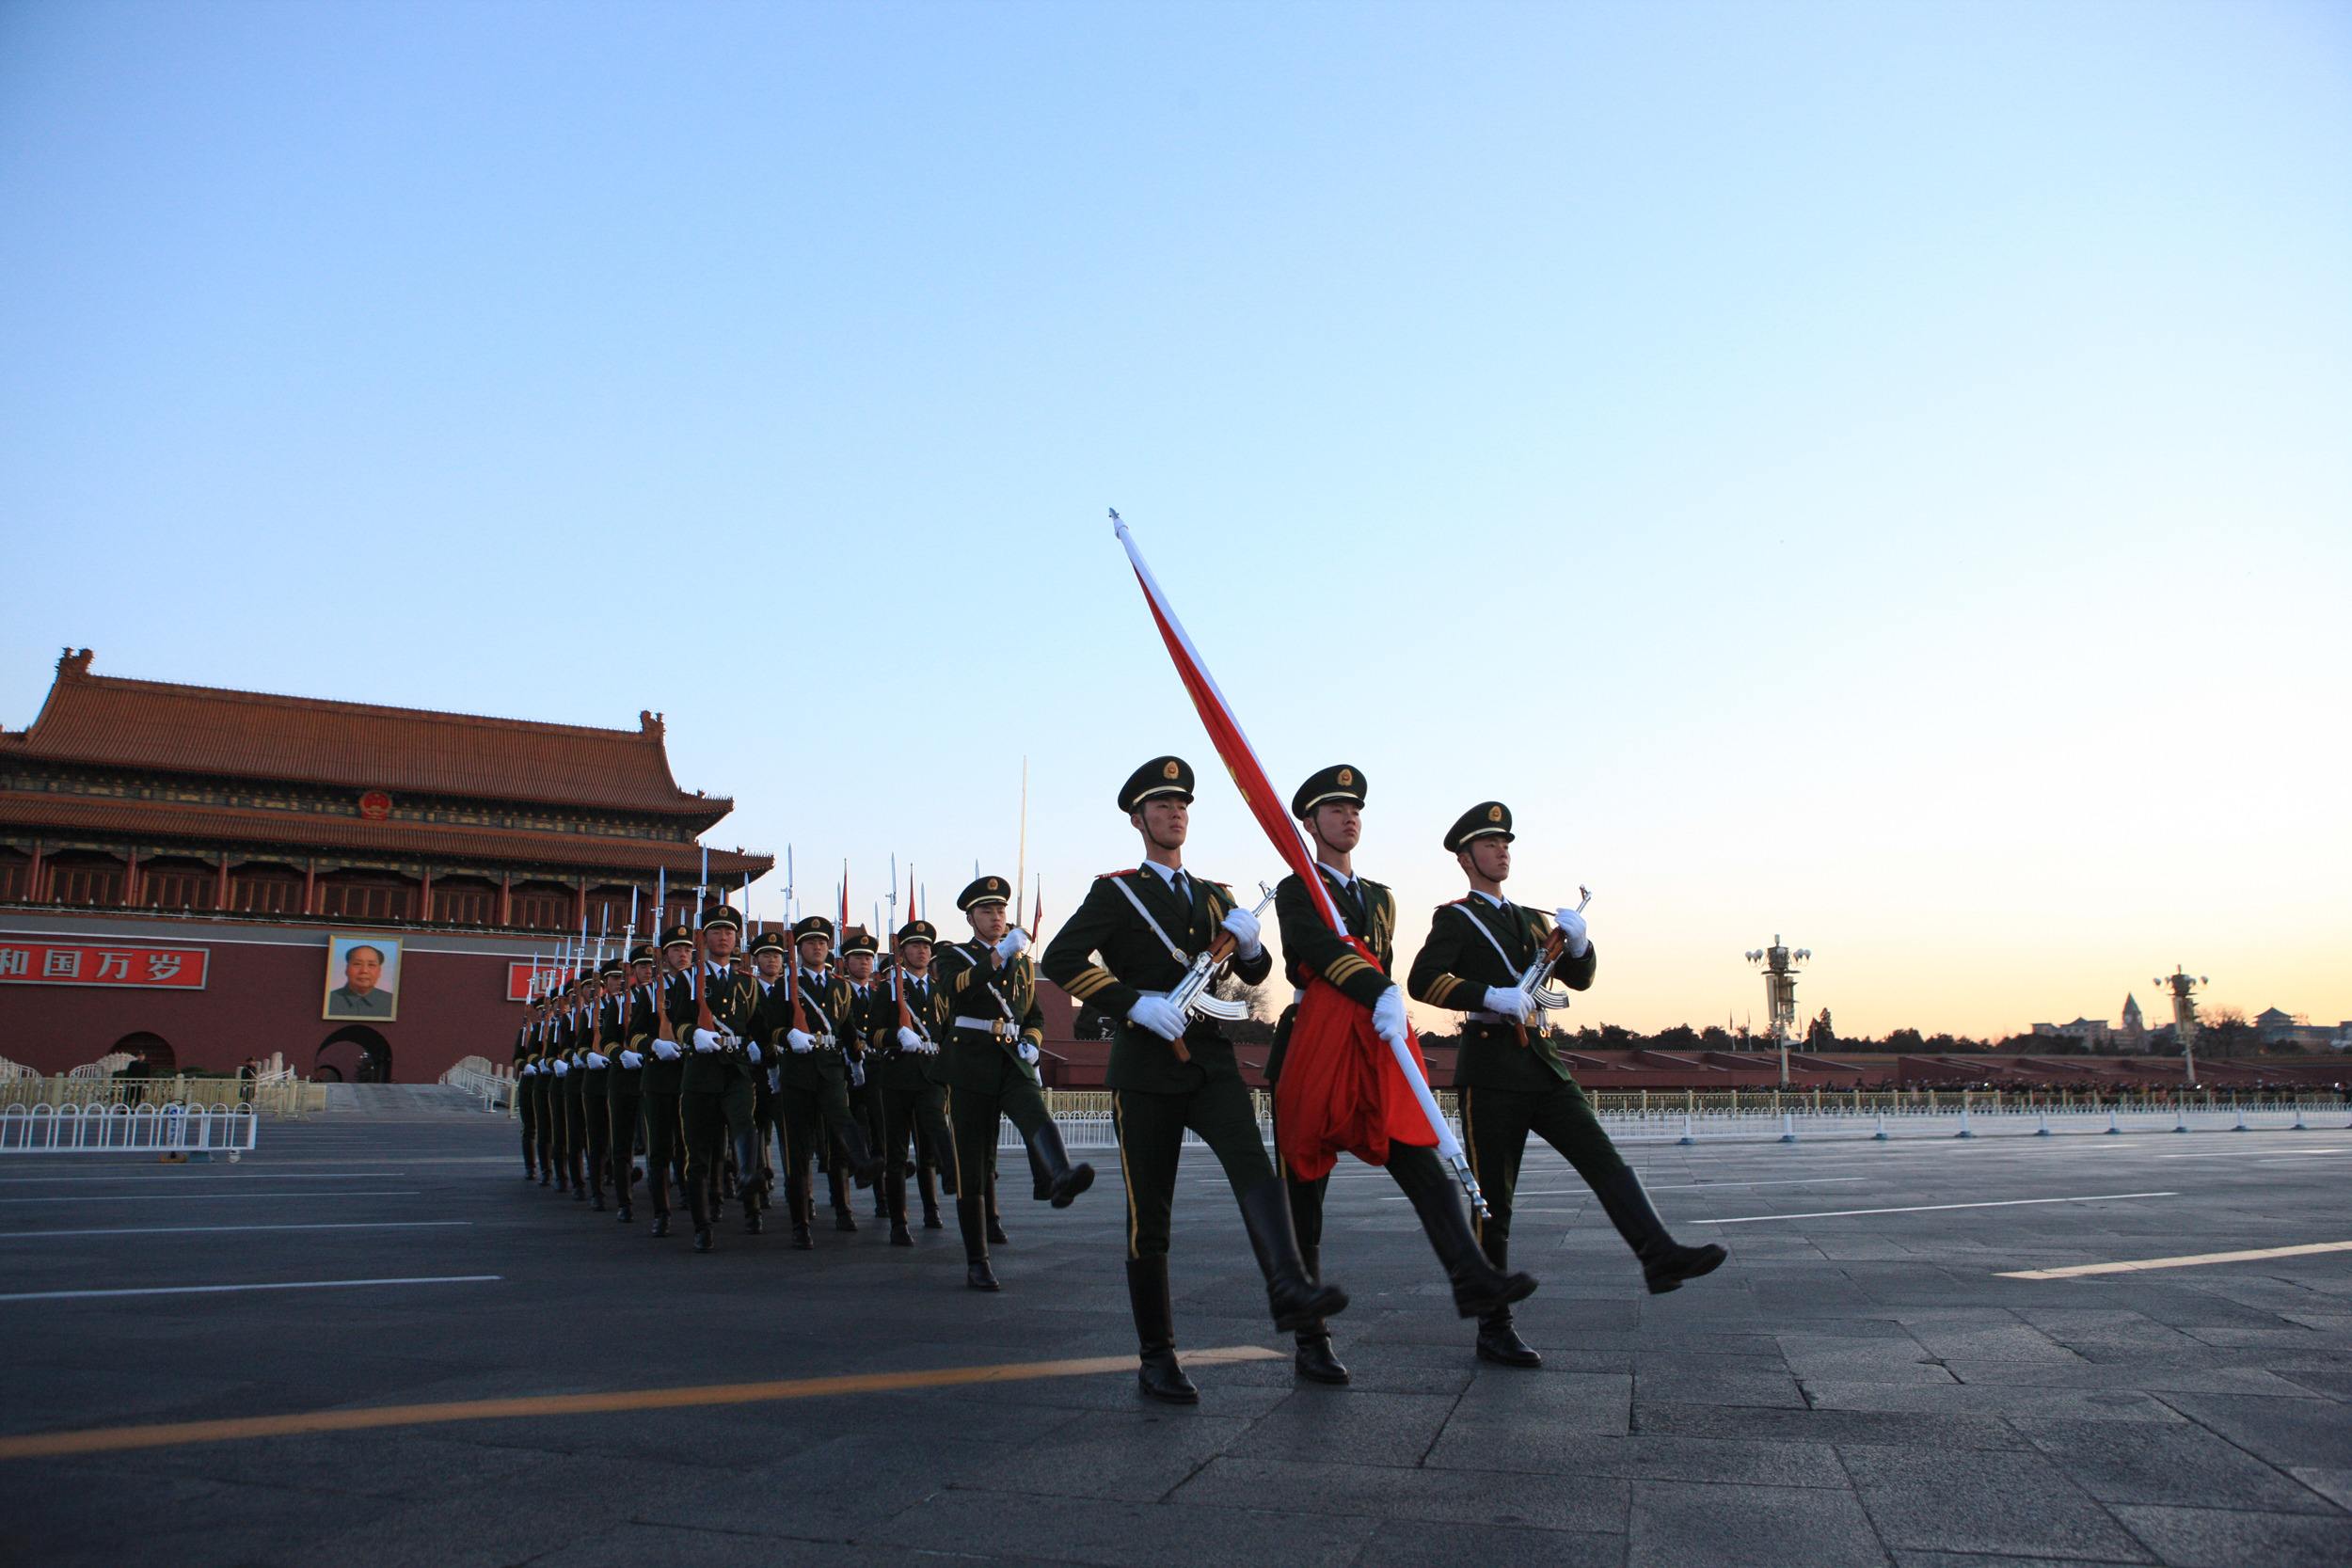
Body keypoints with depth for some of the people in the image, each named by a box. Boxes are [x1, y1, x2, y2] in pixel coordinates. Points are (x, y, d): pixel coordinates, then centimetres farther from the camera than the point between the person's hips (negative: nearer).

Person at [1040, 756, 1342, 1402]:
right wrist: (1135, 1004, -19)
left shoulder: (1216, 896, 19)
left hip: (1212, 1060, 3)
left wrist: (1249, 945, -3)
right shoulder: (1115, 892, 4)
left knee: (1253, 1166, -24)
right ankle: (1156, 1358, 13)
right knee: (1148, 1216, 2)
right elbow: (1060, 962, -9)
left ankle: (1290, 1289, -40)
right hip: (1145, 1066, -3)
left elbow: (1254, 973, 21)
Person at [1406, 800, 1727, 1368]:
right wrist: (1491, 996, -25)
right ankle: (1494, 1330, 4)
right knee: (1492, 1201, -2)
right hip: (1490, 1069, -6)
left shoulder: (1531, 920, 22)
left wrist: (1577, 941, -3)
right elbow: (1422, 980, -14)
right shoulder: (1455, 918, 1)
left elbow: (1579, 979, 18)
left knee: (1604, 1159, -13)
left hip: (1542, 1064, 6)